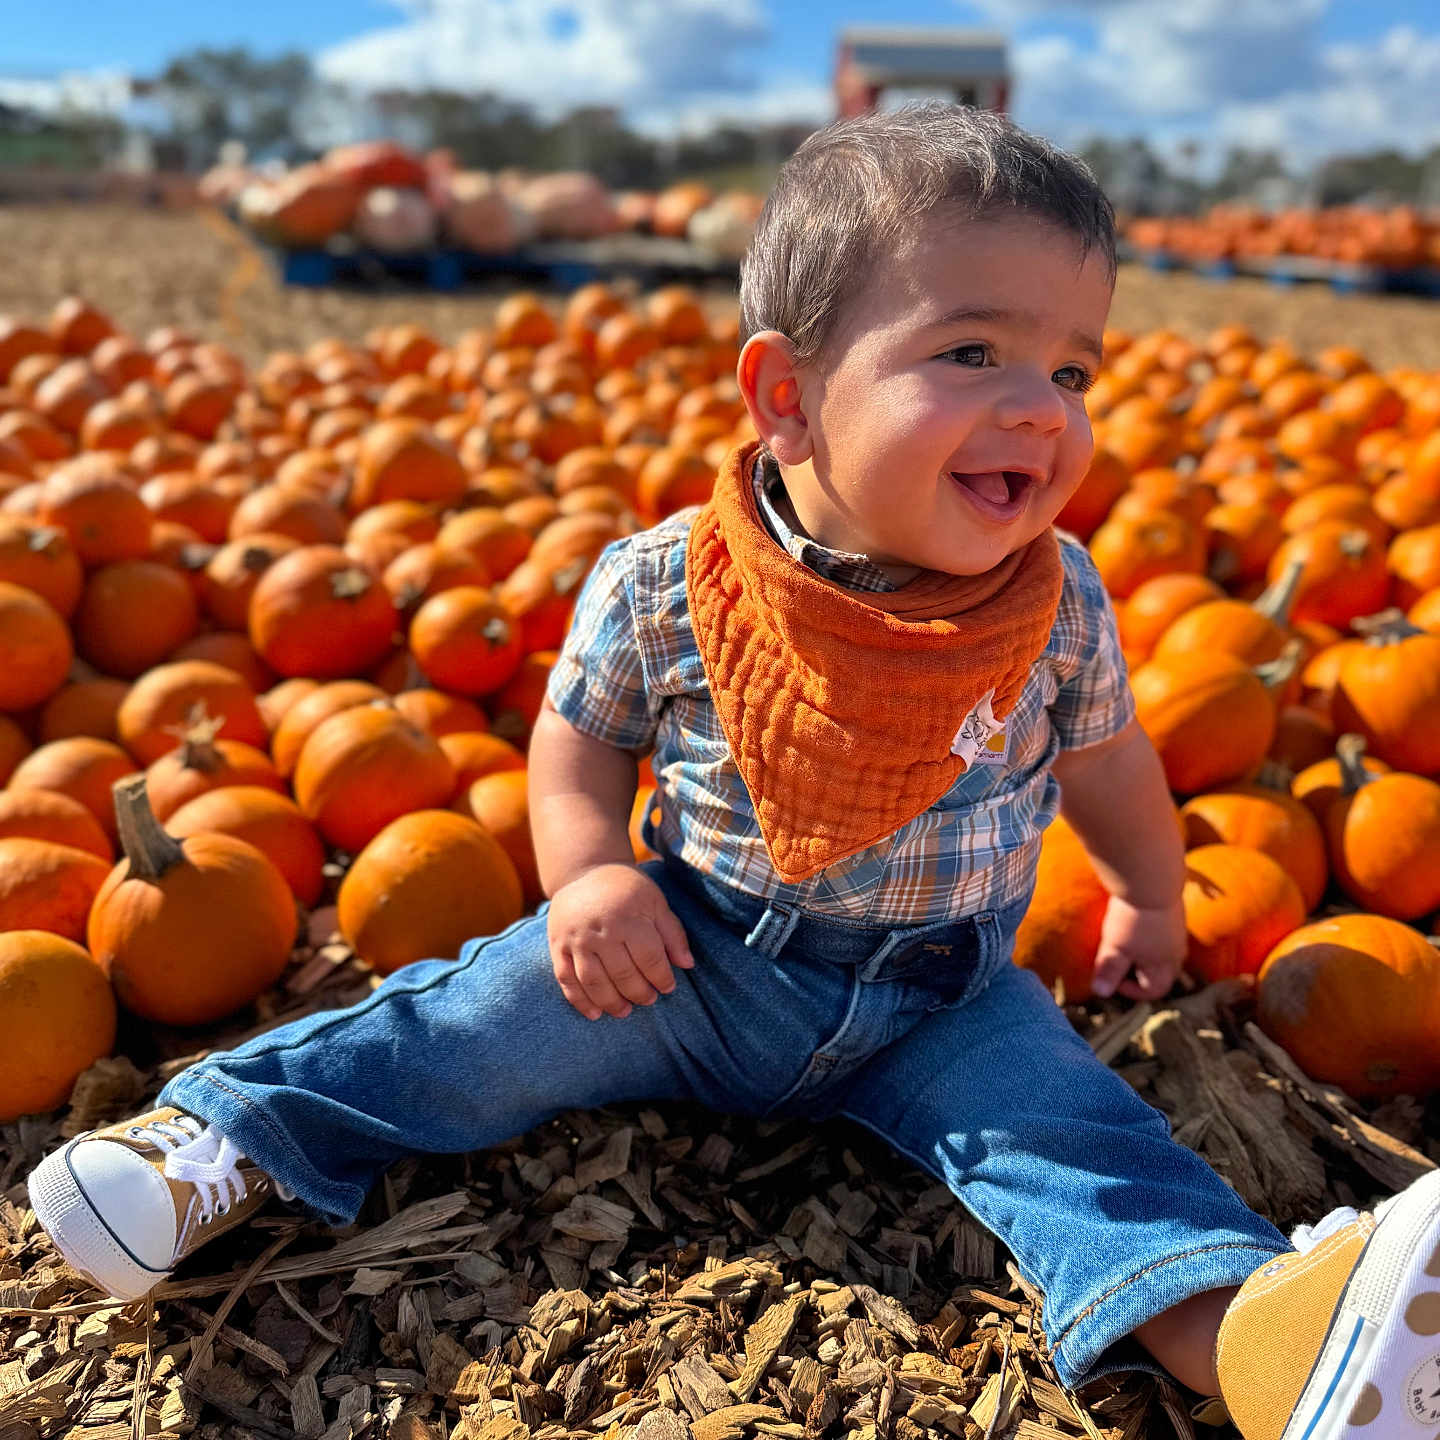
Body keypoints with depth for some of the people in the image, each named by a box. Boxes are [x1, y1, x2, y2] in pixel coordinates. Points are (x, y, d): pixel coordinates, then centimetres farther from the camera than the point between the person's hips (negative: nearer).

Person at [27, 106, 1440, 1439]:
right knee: (497, 1011, -11)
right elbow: (580, 734, -1)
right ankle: (232, 1131, 0)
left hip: (940, 1001, 2)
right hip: (697, 953, -1)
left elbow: (1102, 751, 9)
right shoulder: (662, 586, -18)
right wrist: (587, 870, -18)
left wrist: (1148, 896, 22)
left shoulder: (1060, 602, -11)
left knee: (1064, 1119, -20)